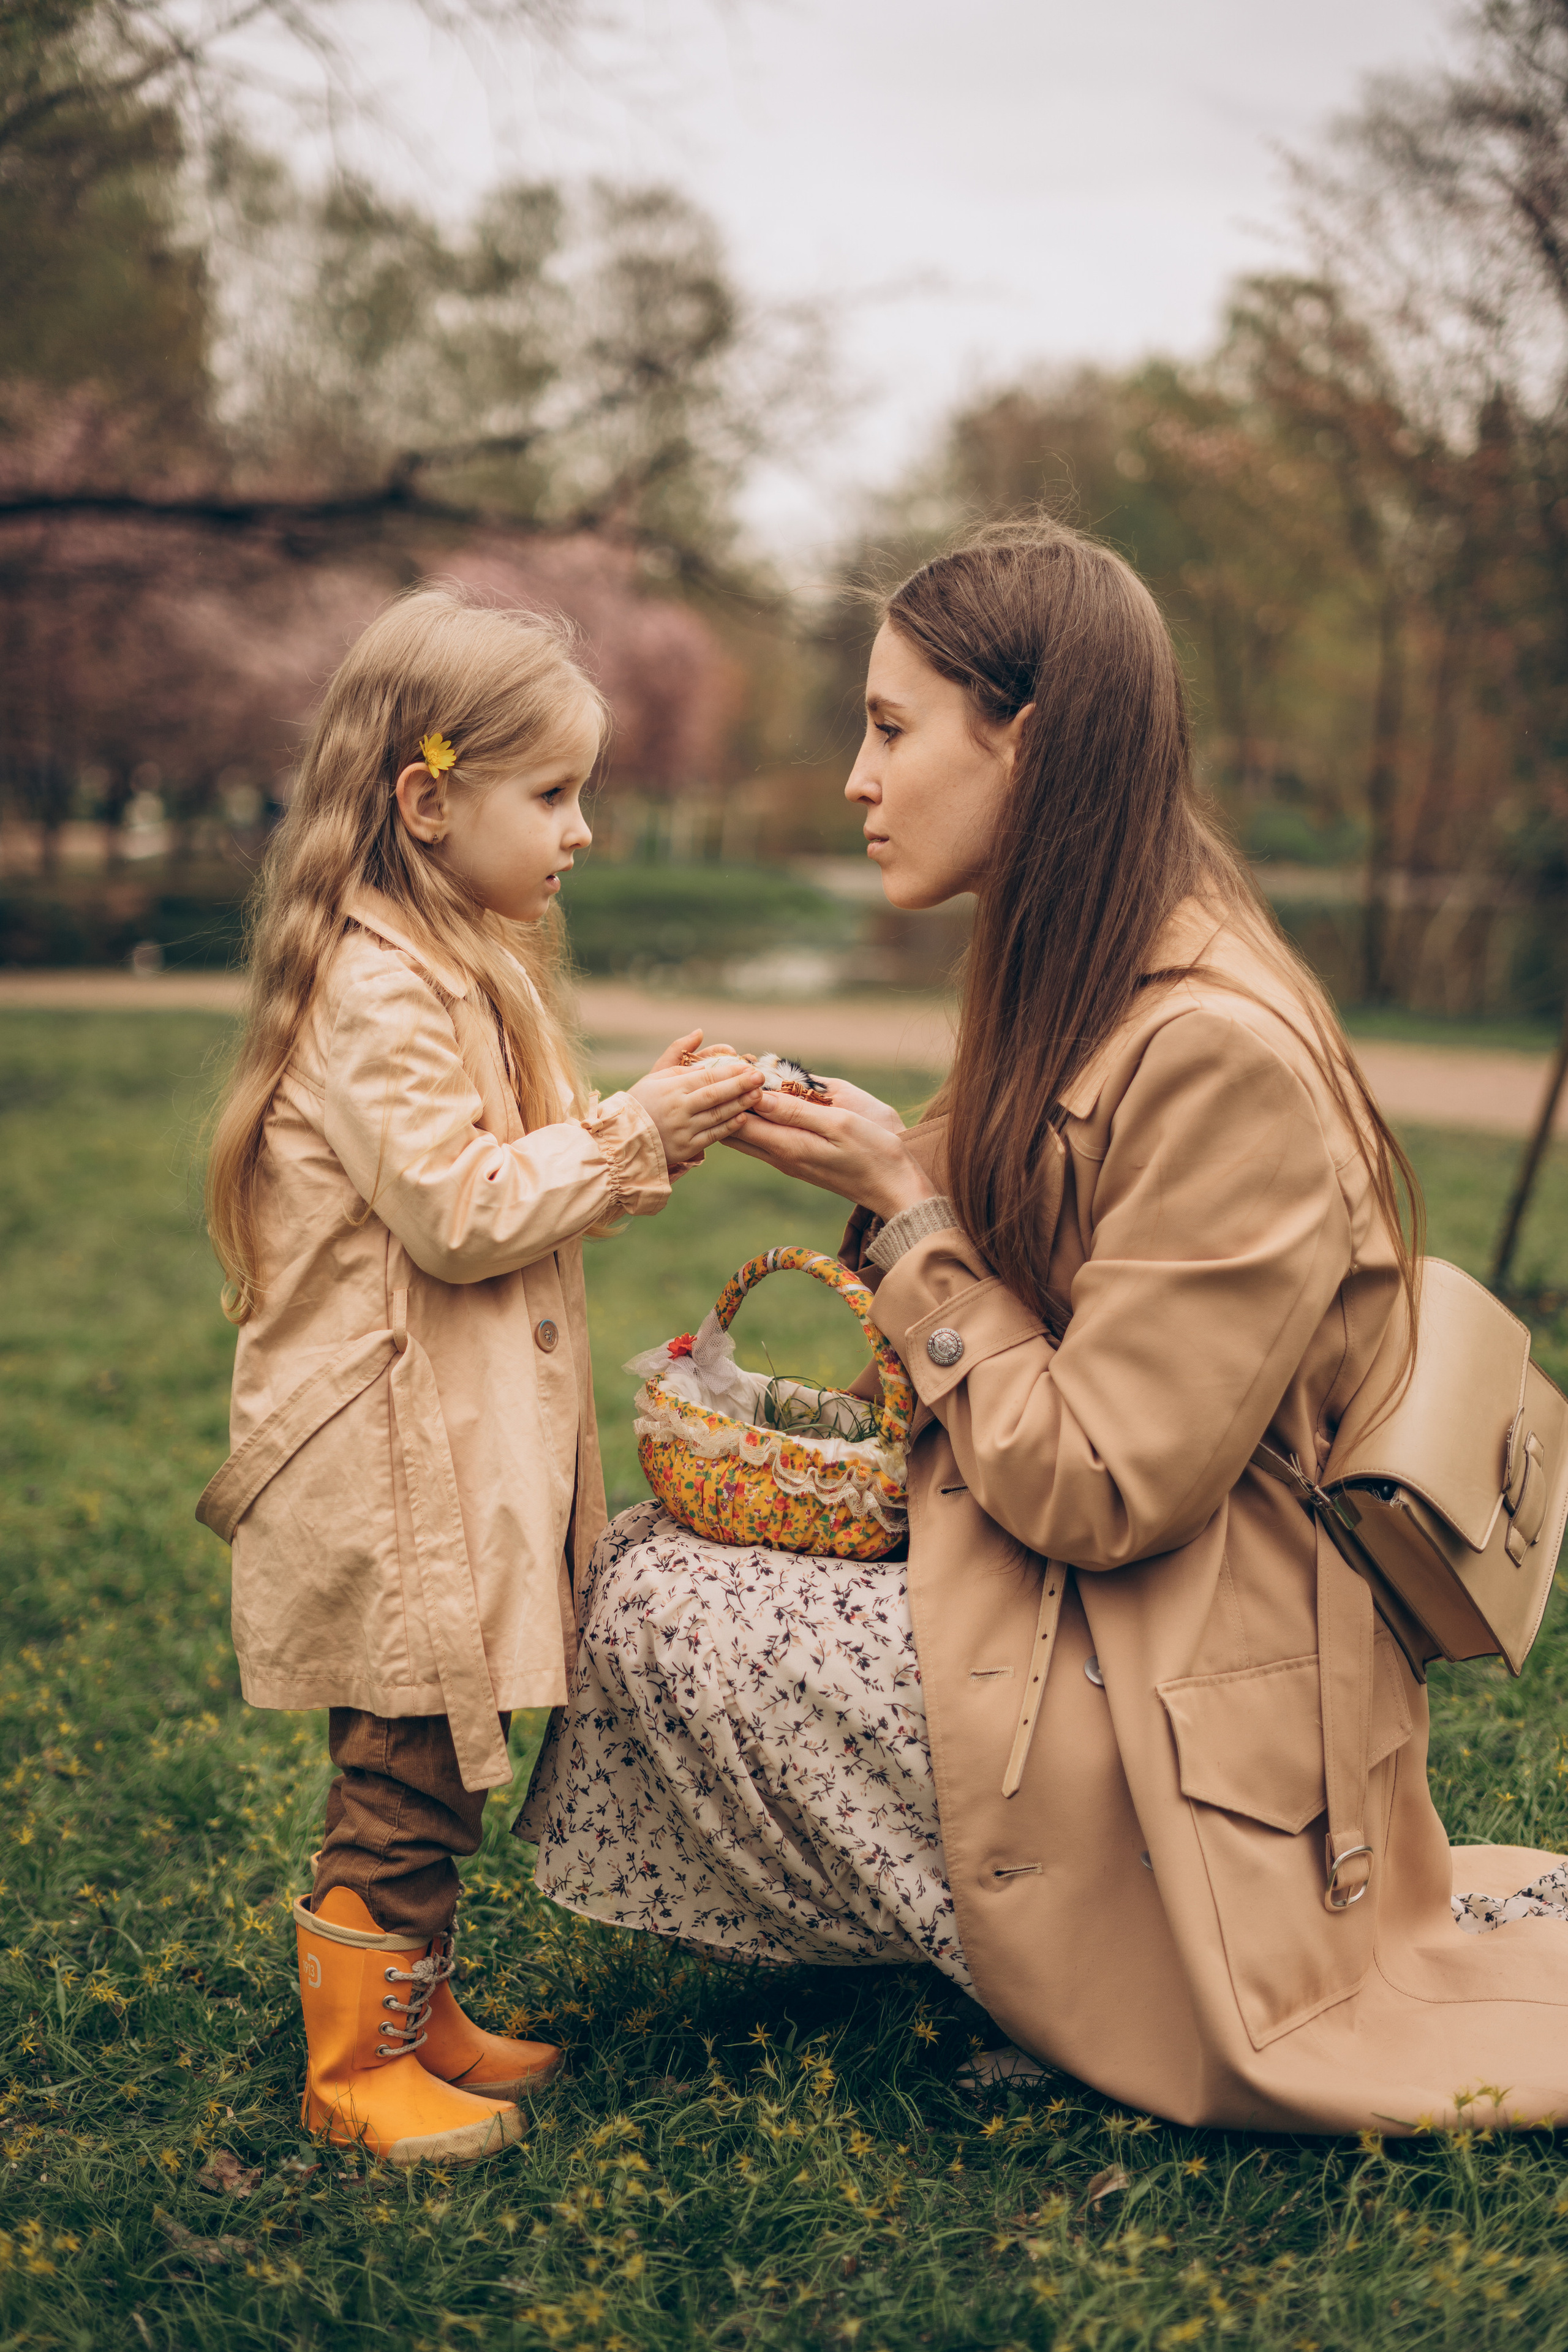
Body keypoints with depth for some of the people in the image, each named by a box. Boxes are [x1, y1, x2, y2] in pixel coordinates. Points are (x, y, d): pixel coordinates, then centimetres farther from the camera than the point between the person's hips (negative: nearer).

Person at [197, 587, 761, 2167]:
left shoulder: (459, 969, 15)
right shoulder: (376, 993, -19)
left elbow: (516, 1185, 19)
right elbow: (459, 1214, -23)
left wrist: (643, 1133, 4)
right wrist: (632, 1141, -16)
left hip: (463, 1445, 10)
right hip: (393, 1459, -10)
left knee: (438, 1759, 18)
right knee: (404, 1773, 0)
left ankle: (416, 2019, 30)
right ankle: (358, 2063, 14)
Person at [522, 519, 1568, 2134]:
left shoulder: (1222, 1052, -24)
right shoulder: (1083, 984, 6)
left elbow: (1097, 1489, -24)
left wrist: (904, 1206, -15)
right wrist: (883, 1167, -3)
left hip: (1178, 1691, -9)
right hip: (1069, 1600, 9)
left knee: (657, 1620, -13)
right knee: (647, 1553, 5)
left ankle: (1062, 1979, 3)